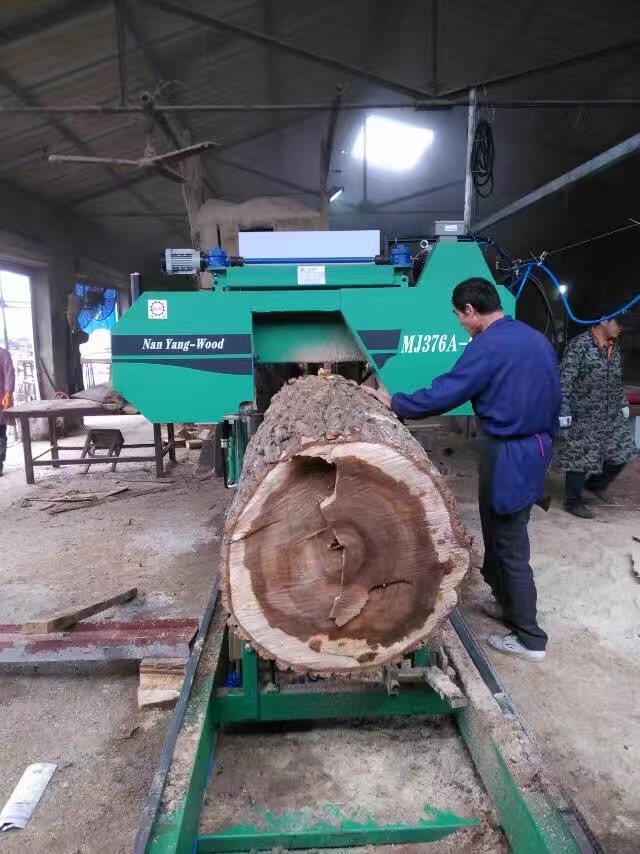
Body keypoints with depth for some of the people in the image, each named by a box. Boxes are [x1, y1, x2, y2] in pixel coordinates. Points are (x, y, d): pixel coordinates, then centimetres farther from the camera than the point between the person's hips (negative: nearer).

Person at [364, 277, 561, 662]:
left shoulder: (487, 346, -18)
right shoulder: (538, 339, 10)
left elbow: (443, 394, -20)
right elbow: (554, 399, 16)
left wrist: (394, 402, -7)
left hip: (508, 455, -9)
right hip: (536, 449, 9)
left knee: (509, 545, 3)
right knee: (506, 536, 22)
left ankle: (530, 638, 15)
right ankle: (508, 604, 38)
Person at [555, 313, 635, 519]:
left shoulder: (614, 348, 9)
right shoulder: (580, 346, -16)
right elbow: (565, 381, -20)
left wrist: (623, 404, 21)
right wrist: (563, 412, -23)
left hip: (611, 416, 8)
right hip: (583, 417, -8)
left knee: (622, 451, 11)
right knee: (580, 458, 2)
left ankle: (596, 483, 33)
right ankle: (573, 502, 18)